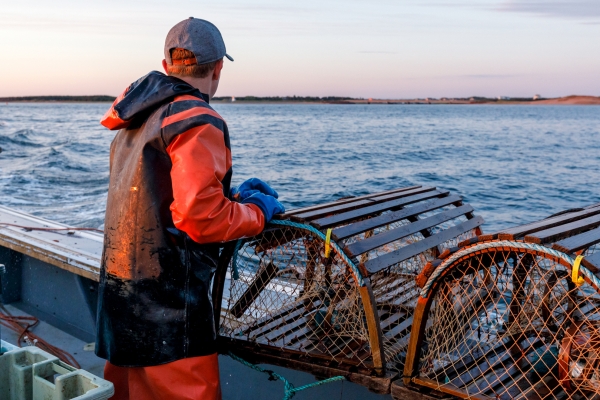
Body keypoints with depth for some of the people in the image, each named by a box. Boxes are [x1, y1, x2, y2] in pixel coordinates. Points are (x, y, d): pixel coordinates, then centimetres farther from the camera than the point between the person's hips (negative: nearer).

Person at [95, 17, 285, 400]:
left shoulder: (139, 119, 13)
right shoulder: (199, 123, -17)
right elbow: (200, 218, -23)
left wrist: (232, 194, 16)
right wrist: (257, 211, -6)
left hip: (120, 283, 9)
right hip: (168, 296, -9)